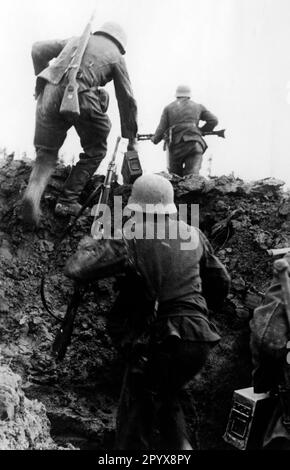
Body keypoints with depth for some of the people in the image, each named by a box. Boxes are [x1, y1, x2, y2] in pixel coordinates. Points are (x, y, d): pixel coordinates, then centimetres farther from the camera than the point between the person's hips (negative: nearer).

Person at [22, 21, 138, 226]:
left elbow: (38, 50, 23)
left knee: (46, 153, 12)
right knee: (95, 151, 16)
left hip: (51, 94, 4)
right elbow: (127, 99, 17)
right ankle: (67, 201, 8)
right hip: (81, 98, -3)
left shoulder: (76, 40, 30)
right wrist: (131, 138, 22)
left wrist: (42, 83, 30)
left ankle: (34, 192, -16)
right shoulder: (116, 56, 19)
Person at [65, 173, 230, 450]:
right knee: (167, 397, 31)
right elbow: (221, 282, 16)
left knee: (135, 419, 12)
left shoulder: (131, 238, -8)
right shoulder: (193, 235, 7)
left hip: (158, 343, -5)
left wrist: (93, 244, 11)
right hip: (201, 340, 6)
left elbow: (75, 269, -10)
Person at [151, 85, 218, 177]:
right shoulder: (197, 107, 17)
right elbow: (213, 120, 11)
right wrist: (201, 131, 25)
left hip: (176, 147, 0)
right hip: (194, 145, 0)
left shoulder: (168, 108, 13)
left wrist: (154, 139, 26)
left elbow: (161, 129, 7)